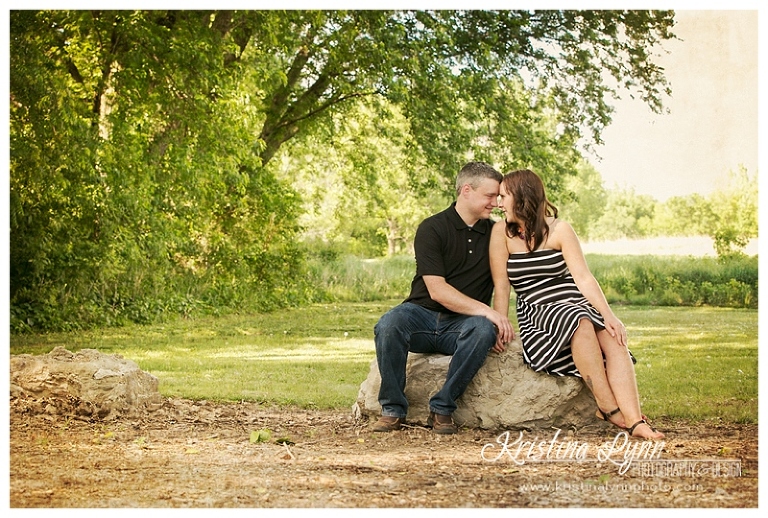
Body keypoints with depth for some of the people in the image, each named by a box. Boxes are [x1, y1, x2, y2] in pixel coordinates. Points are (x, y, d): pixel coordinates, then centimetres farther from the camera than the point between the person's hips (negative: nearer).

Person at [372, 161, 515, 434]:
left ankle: (442, 409, -22)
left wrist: (500, 323, -11)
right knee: (388, 325, -35)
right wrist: (487, 310, -22)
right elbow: (437, 290, -14)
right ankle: (393, 410, -19)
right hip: (423, 314, -2)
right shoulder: (432, 228, -5)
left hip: (462, 324, 2)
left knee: (484, 330, -34)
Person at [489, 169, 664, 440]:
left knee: (613, 338, -30)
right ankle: (609, 407, -31)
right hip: (537, 314, -2)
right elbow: (501, 286, -3)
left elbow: (584, 278, -5)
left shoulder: (559, 229, 5)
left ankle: (634, 420, -41)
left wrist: (608, 315, -18)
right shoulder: (502, 232, 3)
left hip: (577, 304, 2)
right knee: (581, 322, -35)